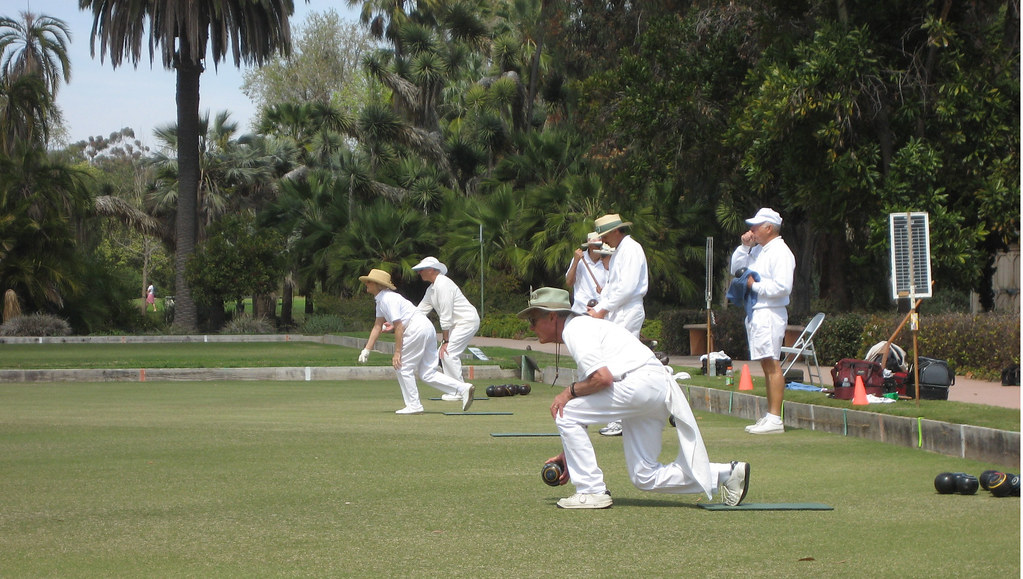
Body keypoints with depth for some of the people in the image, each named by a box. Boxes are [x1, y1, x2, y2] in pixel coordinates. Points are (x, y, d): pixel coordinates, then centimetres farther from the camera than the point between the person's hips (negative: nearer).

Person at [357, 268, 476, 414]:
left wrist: (397, 352, -15)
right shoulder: (381, 300, 19)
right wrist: (366, 350, 16)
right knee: (427, 373, 7)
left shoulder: (388, 299, -12)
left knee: (402, 367, -1)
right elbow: (377, 326, 21)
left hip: (416, 329, -10)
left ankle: (413, 406, 2)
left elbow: (399, 327, -16)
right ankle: (463, 388, -2)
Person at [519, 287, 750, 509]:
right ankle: (727, 474, 13)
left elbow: (602, 377, -20)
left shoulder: (575, 329, -5)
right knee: (645, 478, 10)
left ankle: (592, 491, -5)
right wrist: (569, 453, 23)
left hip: (642, 381, -10)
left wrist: (570, 392, -5)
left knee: (564, 412, -8)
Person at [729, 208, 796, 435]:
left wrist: (755, 286, -11)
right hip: (755, 312, 10)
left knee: (772, 364, -11)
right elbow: (735, 269, 22)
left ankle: (775, 419, -13)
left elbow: (782, 287, -21)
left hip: (770, 313, -10)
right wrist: (744, 246, 8)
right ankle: (769, 416, 14)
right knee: (767, 366, 11)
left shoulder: (780, 252, -12)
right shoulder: (757, 250, 17)